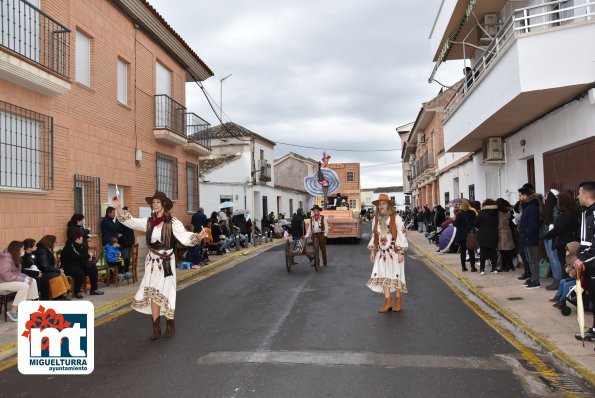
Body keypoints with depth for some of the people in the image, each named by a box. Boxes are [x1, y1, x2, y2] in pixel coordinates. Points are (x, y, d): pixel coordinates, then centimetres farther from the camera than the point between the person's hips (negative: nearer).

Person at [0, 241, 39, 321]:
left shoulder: (13, 257, 9)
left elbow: (16, 272, 9)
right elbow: (7, 276, -29)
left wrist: (26, 277, -9)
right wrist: (24, 279, -24)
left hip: (9, 280, 10)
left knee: (33, 281, -3)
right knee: (24, 286, -28)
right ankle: (13, 311, -19)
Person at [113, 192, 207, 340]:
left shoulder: (172, 222, -11)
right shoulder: (148, 221, 5)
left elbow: (184, 237, -19)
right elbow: (130, 221, 6)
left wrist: (198, 237, -38)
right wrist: (118, 208, -4)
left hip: (166, 262, -5)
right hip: (152, 261, 5)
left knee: (165, 293, -1)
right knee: (153, 294, 5)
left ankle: (170, 325, 19)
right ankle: (156, 329, 15)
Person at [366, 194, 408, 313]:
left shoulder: (396, 218, -10)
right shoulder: (376, 219, 6)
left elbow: (401, 235, -11)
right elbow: (374, 236, 13)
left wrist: (401, 253, -14)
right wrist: (372, 250, 10)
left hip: (394, 252, -4)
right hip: (381, 252, 5)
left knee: (395, 275, 3)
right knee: (383, 276, 2)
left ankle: (398, 301, 18)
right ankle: (388, 302, 10)